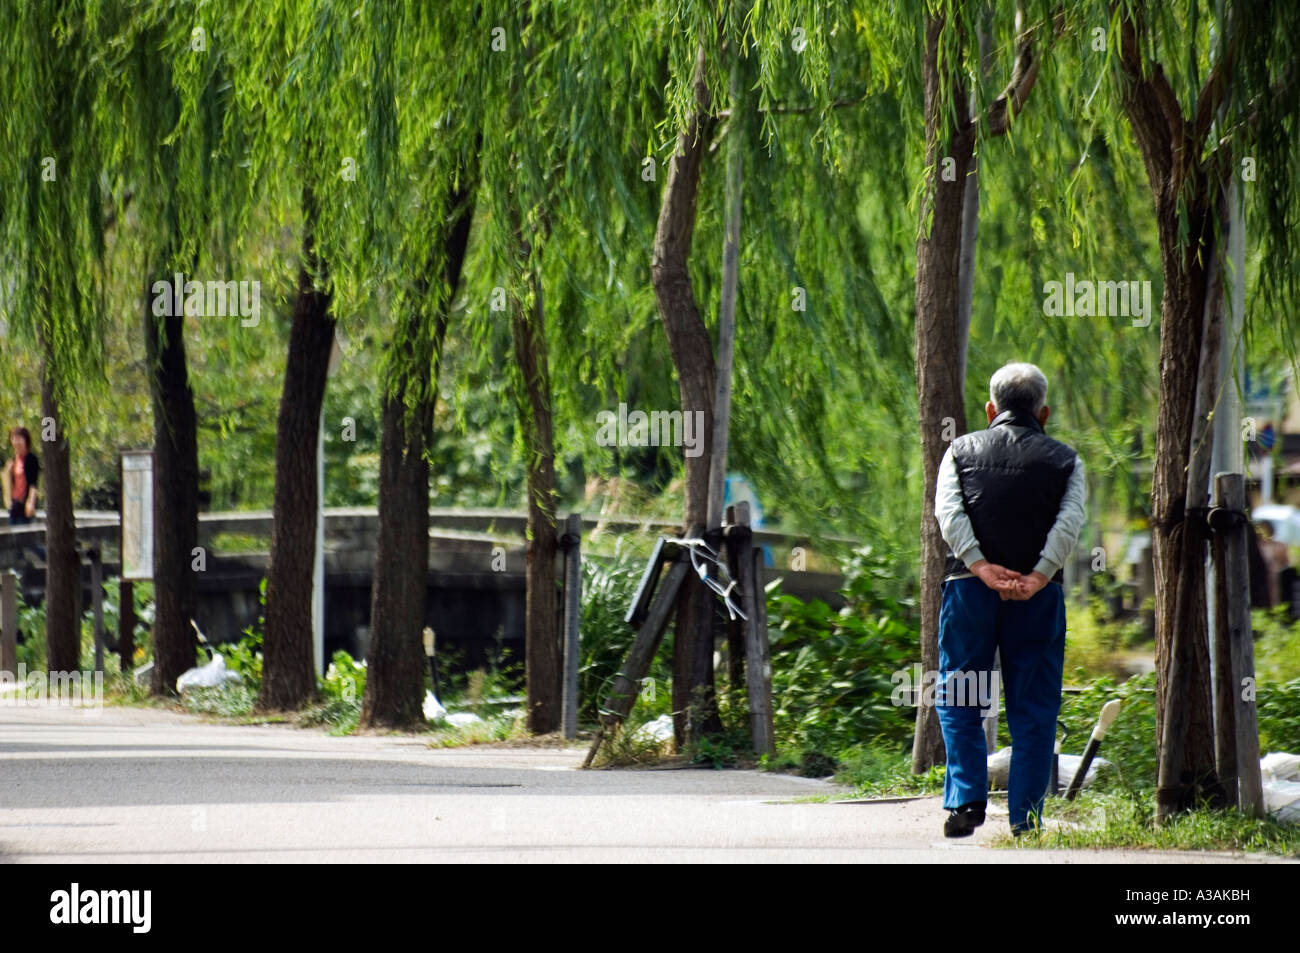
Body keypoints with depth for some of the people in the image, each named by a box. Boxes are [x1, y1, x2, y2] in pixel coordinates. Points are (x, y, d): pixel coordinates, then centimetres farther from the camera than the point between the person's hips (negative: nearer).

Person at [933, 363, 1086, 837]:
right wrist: (1039, 575, -14)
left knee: (956, 701, 10)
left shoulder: (961, 451, 11)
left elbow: (948, 512, -5)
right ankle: (1024, 817, 2)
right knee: (1033, 710, 5)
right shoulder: (1064, 460, 9)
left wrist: (982, 567, -12)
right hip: (1038, 595, 0)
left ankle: (966, 799, -5)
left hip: (970, 586, 0)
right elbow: (1070, 521, -7)